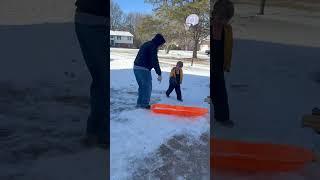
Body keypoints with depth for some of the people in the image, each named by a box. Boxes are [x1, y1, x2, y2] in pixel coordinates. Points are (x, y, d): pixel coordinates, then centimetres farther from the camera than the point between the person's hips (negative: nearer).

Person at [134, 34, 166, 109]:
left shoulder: (146, 44, 21)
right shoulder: (153, 46, -9)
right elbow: (155, 61, -16)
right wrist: (159, 74, -14)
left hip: (136, 67, 9)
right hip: (144, 69, -9)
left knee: (142, 86, 18)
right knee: (147, 87, 1)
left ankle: (139, 103, 22)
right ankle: (145, 104, 4)